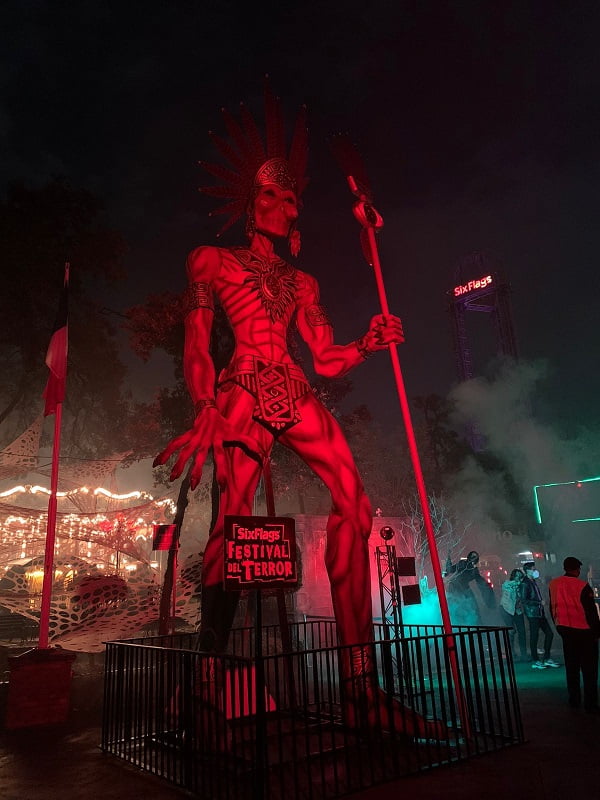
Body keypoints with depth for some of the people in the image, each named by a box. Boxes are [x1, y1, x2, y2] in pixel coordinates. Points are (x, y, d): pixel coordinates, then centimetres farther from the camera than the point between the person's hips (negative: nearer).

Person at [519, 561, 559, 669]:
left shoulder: (533, 581, 14)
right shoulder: (524, 584, -14)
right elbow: (524, 600, -18)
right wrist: (539, 603, -15)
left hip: (540, 612, 9)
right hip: (532, 613, -9)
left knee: (549, 633, 10)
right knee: (534, 637, -2)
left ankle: (547, 658, 20)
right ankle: (535, 661, 8)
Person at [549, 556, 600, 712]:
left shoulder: (553, 585, -1)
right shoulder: (582, 586, -19)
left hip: (565, 630, 5)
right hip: (584, 631, -5)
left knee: (571, 667, 16)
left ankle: (574, 700, 22)